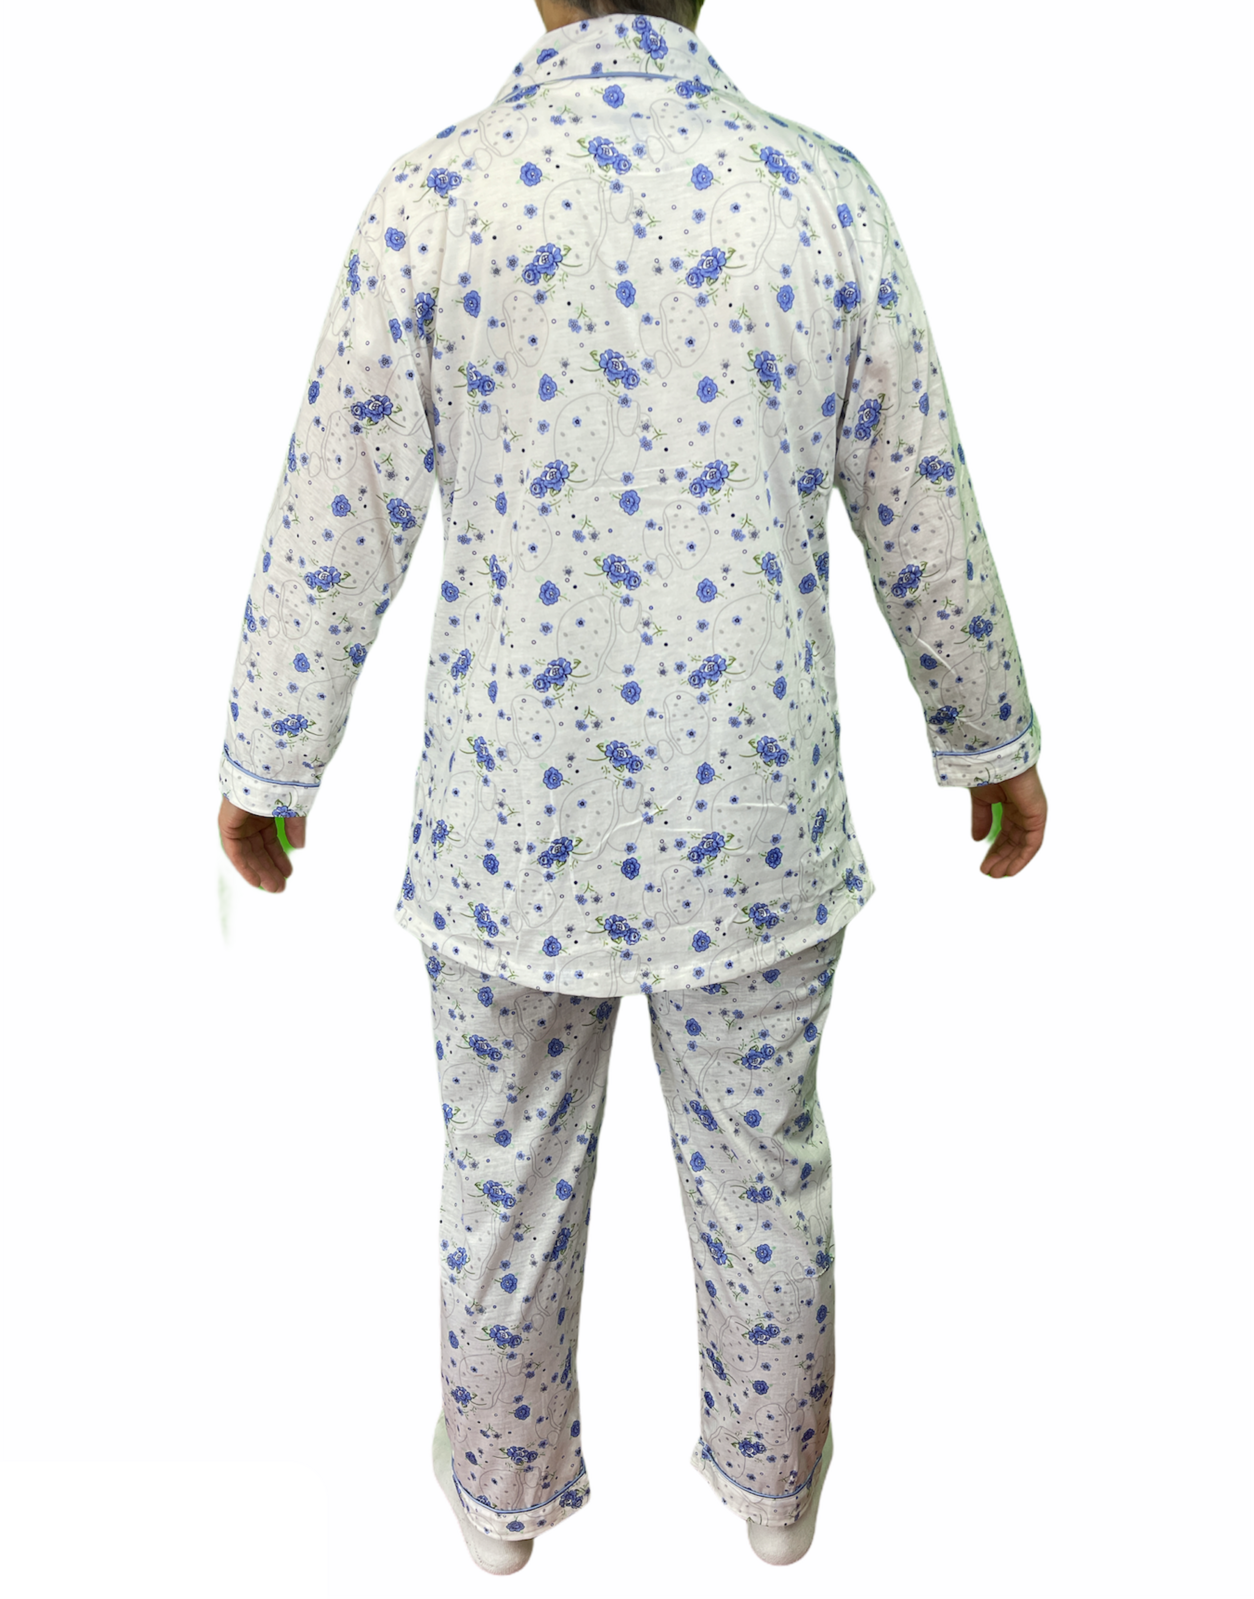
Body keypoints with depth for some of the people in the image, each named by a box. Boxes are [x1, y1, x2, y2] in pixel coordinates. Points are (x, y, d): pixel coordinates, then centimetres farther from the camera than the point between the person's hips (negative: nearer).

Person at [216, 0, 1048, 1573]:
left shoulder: (436, 194, -8)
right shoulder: (823, 193, -3)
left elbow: (335, 522, -5)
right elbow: (924, 516, 1)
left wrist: (267, 764, 8)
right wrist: (993, 742, 14)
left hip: (512, 815, -1)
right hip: (754, 813, 1)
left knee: (507, 1175, 20)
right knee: (762, 1169, 21)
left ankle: (503, 1487, 44)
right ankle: (774, 1481, 44)